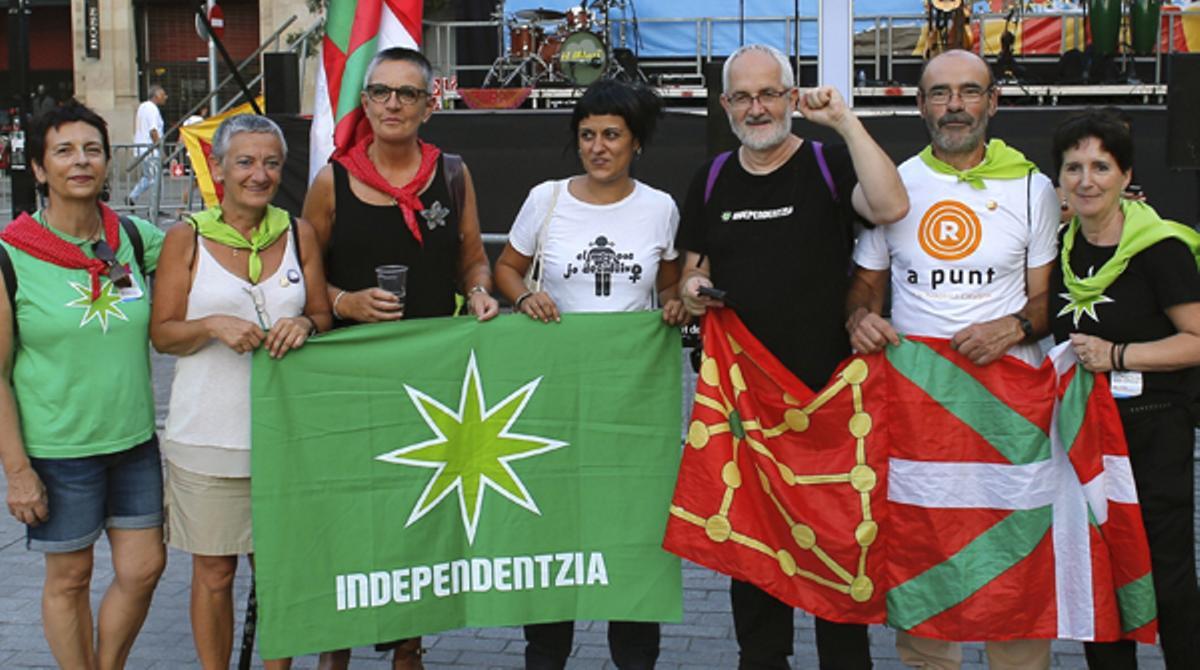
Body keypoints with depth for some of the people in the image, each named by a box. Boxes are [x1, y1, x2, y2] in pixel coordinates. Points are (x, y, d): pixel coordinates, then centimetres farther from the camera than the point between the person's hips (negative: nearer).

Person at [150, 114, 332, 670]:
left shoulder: (299, 234, 6)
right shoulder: (187, 238, -1)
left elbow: (324, 318, 12)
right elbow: (161, 333, 0)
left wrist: (304, 324, -11)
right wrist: (213, 325, -18)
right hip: (209, 432, -2)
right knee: (214, 570, 6)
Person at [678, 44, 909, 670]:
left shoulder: (828, 162, -2)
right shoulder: (711, 180, 10)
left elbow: (890, 206, -22)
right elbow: (693, 272, 18)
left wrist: (843, 120, -21)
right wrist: (693, 288, -5)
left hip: (825, 385, -4)